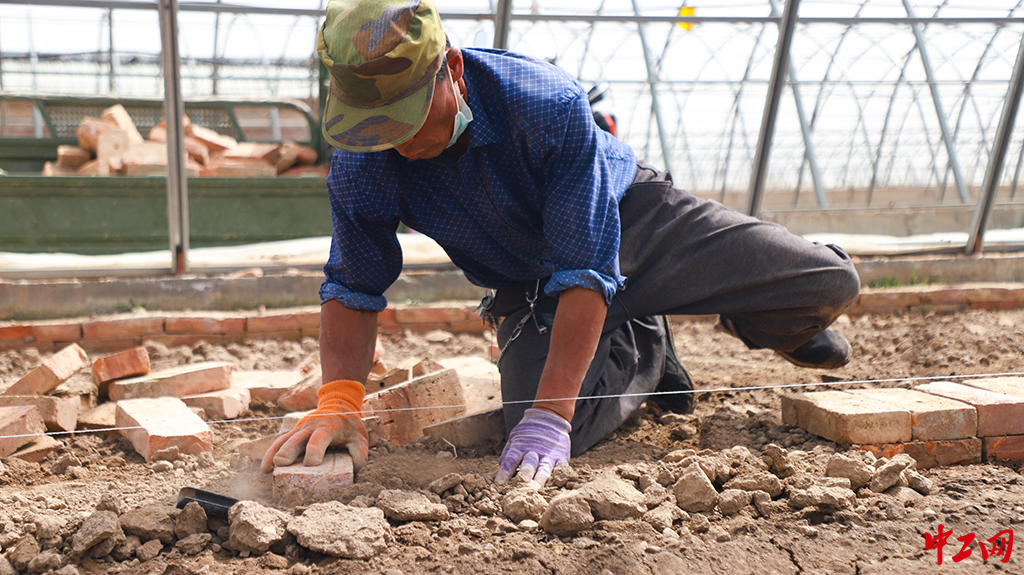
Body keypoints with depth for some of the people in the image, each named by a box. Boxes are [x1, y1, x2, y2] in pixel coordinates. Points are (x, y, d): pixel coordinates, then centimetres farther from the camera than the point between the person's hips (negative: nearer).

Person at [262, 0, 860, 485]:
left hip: (636, 220, -3)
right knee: (538, 434, -25)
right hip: (530, 288, 3)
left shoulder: (549, 104, -36)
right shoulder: (362, 162, -25)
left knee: (832, 285, -16)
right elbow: (352, 289, -12)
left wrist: (551, 412, -41)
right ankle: (643, 352, 9)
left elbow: (587, 271, -36)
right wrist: (338, 401, -29)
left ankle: (766, 321, 24)